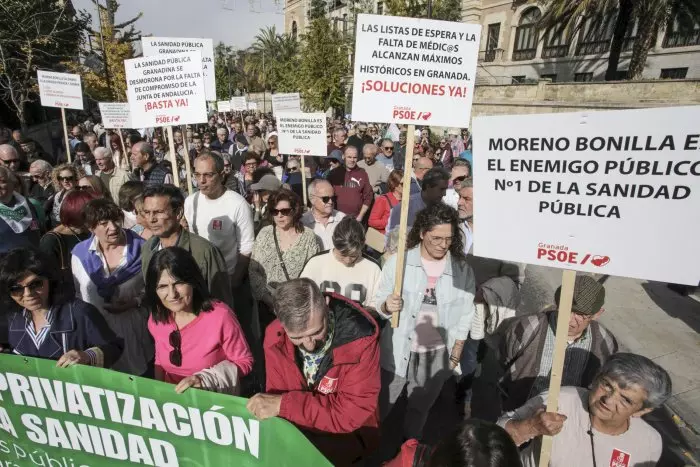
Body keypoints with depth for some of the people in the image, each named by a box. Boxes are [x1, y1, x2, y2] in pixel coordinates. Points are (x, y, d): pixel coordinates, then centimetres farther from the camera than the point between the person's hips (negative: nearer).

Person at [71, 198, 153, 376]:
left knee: (142, 377, 13)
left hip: (136, 326, -1)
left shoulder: (140, 247, -9)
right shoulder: (80, 254, -3)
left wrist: (135, 302, -17)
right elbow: (80, 294, 1)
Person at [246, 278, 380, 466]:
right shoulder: (276, 337, -14)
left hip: (348, 433, -4)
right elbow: (278, 399, -3)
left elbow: (353, 412, -27)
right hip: (295, 427, 5)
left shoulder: (360, 338, -29)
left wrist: (284, 404, -30)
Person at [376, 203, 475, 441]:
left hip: (436, 356, 2)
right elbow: (379, 302, -7)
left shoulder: (463, 270, -7)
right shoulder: (398, 262, -14)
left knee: (420, 410, 24)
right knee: (380, 408, 14)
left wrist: (456, 353, 2)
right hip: (399, 352, -2)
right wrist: (387, 306, -29)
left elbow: (464, 316, 1)